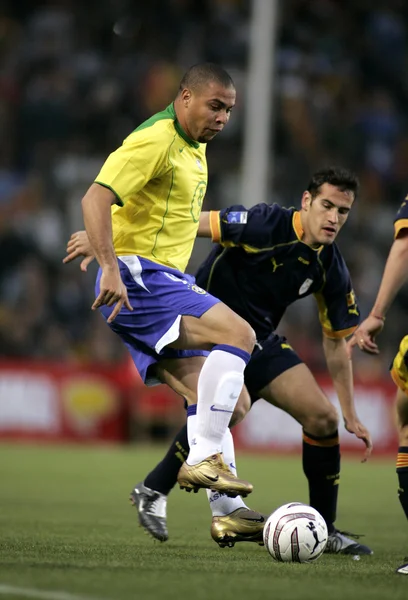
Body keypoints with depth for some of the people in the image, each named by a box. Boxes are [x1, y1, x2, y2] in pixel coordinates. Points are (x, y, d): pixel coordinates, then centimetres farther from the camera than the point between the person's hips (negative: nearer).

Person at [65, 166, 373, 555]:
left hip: (259, 341, 7)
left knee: (323, 418, -1)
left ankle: (324, 531, 14)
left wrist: (350, 415, 10)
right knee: (233, 404, -34)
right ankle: (154, 491, -18)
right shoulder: (264, 225, -23)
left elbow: (335, 341, 8)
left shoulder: (331, 270, -3)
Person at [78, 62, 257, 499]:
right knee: (239, 335, -25)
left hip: (160, 281, 10)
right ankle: (203, 459, -26)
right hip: (137, 278, -10)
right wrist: (111, 268, -33)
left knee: (220, 402, 2)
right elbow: (96, 197, -23)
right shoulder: (156, 140, -13)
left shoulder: (194, 146, 18)